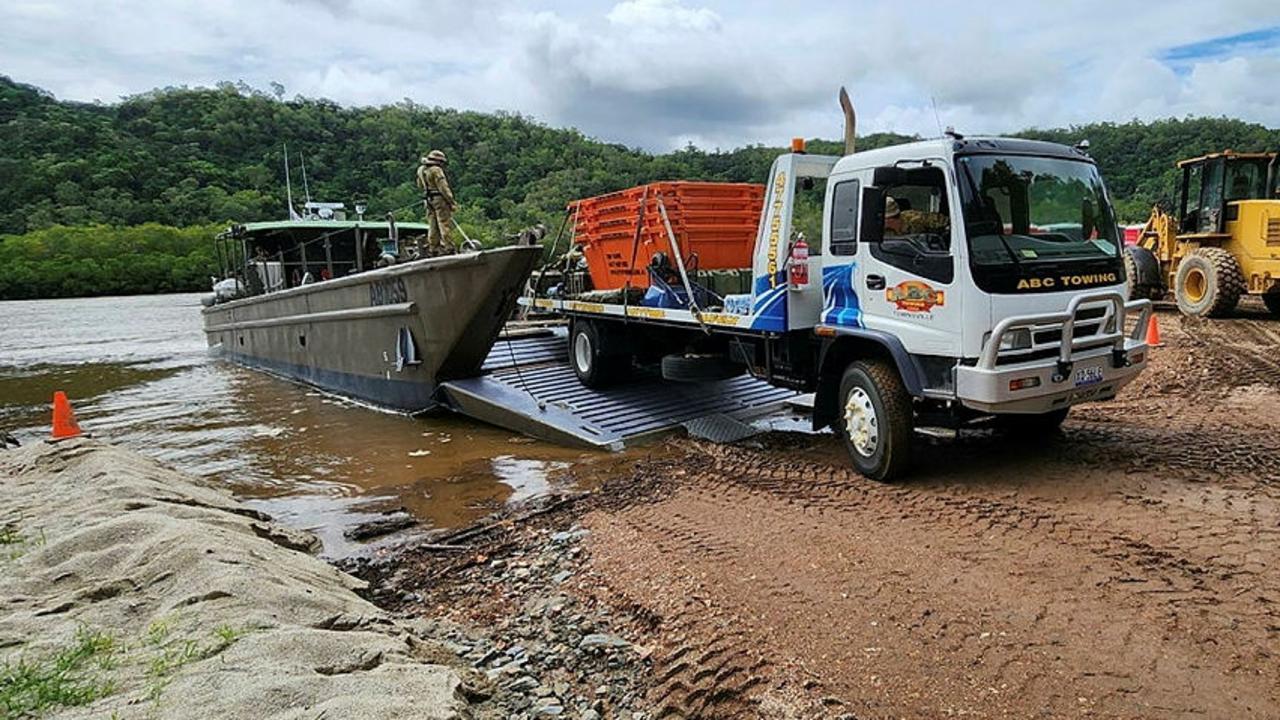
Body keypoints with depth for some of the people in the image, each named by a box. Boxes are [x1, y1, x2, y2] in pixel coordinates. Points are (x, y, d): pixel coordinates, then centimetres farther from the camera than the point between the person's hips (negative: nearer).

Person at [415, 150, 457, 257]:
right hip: (439, 199, -8)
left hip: (428, 201, 8)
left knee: (433, 226, 12)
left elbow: (420, 186, 21)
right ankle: (447, 247, -9)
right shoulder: (436, 170, -12)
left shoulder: (421, 170, 13)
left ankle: (432, 249, 13)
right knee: (445, 224, -6)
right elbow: (443, 187, -16)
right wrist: (451, 201, -14)